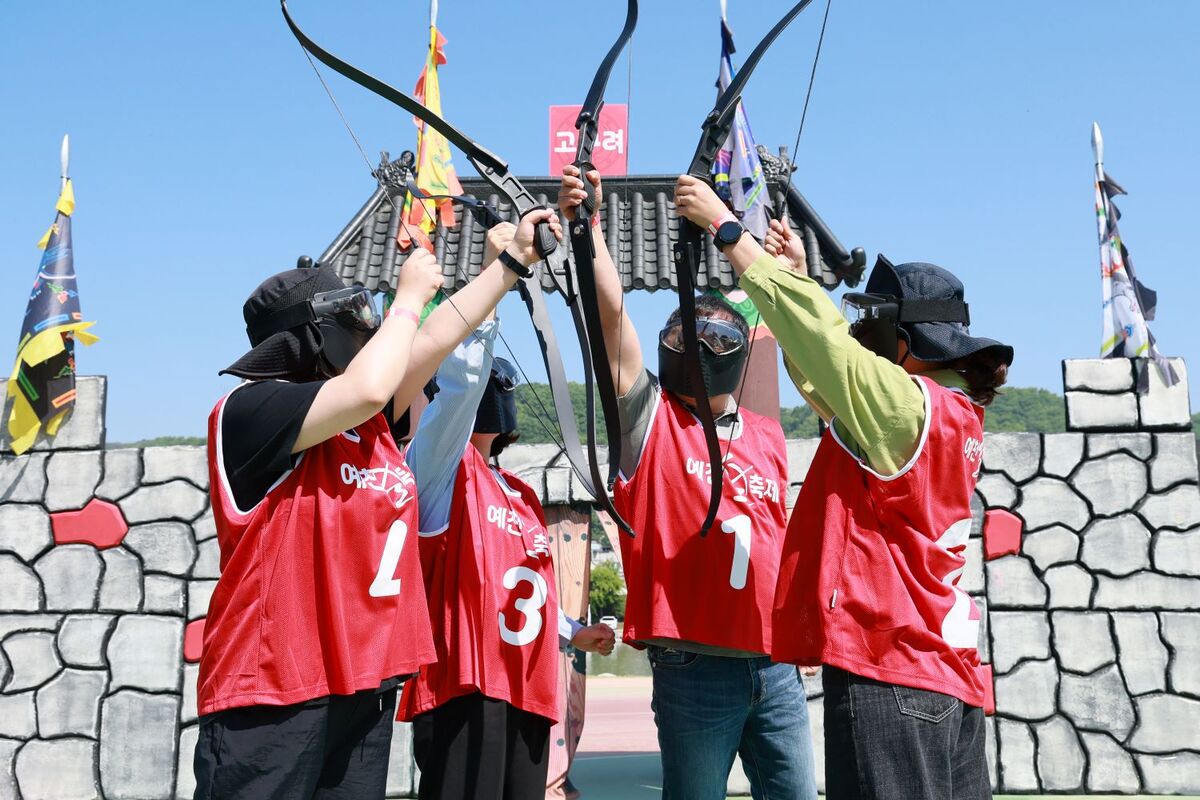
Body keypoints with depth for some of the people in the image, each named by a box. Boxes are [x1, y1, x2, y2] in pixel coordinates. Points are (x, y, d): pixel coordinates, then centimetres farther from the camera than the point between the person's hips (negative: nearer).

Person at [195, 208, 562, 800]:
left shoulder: (368, 421, 10)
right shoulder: (250, 410, -12)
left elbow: (435, 340, 15)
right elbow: (368, 388, -25)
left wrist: (512, 262, 16)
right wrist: (410, 296, -10)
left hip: (366, 684, 8)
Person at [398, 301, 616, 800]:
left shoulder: (523, 495, 21)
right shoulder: (443, 468, -2)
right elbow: (460, 376, -17)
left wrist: (572, 633, 18)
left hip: (527, 691, 8)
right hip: (463, 686, -8)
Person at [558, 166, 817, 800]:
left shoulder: (768, 438, 13)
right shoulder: (651, 420, 0)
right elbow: (612, 316, -14)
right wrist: (588, 229, -22)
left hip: (775, 668, 4)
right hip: (694, 669, -4)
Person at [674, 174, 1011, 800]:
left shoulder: (907, 403, -13)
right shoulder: (956, 414, 13)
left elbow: (816, 331, -15)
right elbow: (825, 365, 20)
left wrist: (722, 224, -7)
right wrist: (797, 276, 20)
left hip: (887, 674, -10)